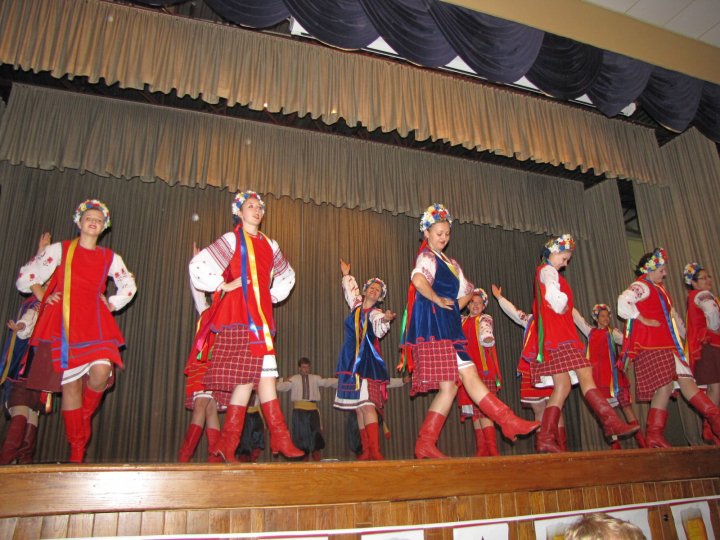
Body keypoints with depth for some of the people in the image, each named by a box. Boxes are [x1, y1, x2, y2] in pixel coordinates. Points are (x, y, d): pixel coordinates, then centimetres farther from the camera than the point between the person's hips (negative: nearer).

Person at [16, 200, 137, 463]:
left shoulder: (110, 258, 14)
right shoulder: (60, 250, 9)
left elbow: (129, 286, 26)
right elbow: (26, 275, 14)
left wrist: (112, 304, 14)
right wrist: (43, 298, 6)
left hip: (96, 324, 2)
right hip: (65, 323, -1)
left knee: (101, 373, -21)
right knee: (70, 384, -2)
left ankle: (85, 415, 13)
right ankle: (77, 451, 8)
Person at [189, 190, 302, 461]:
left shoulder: (269, 244, 20)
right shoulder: (232, 239, 4)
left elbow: (286, 276, 33)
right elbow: (198, 266, -3)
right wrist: (223, 286, -2)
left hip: (261, 315, 6)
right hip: (238, 314, -6)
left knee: (264, 373, -2)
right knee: (250, 373, -13)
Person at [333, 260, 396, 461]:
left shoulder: (375, 313, -2)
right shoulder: (356, 305, 14)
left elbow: (379, 331, -24)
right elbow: (350, 289, 35)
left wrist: (385, 320, -42)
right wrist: (346, 275, 45)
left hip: (368, 362, -6)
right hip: (351, 362, 6)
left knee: (367, 405, -17)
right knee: (358, 408, 4)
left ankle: (375, 451, -20)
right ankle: (366, 451, 8)